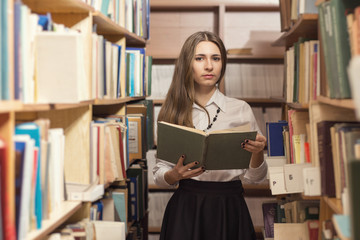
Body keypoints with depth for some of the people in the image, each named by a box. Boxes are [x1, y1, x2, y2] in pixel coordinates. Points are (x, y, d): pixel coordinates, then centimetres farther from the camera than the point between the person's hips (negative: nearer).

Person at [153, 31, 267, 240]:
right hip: (185, 209, 1)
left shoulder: (240, 109, 1)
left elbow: (255, 177, 3)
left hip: (229, 209, 0)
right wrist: (176, 175, -16)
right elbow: (159, 174, 6)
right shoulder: (172, 112, 4)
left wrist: (258, 152, -17)